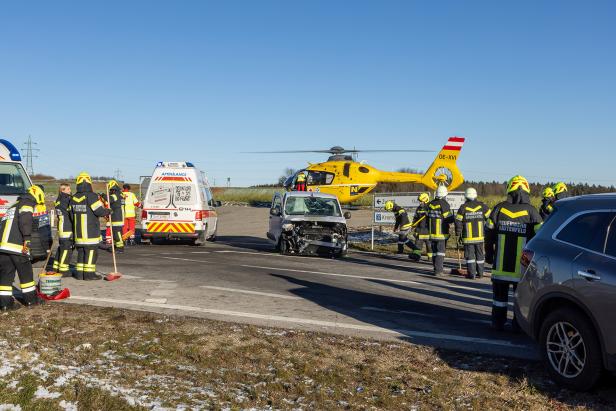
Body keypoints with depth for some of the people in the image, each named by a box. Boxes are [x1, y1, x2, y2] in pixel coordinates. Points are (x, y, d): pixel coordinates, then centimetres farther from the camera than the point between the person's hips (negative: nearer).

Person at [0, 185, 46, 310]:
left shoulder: (14, 206, 31)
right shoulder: (27, 204, 3)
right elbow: (25, 220, -16)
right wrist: (27, 238, -22)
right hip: (17, 246, -8)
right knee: (26, 273, 5)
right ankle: (30, 299, 14)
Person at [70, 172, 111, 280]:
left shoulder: (73, 198, 9)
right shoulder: (91, 196, -13)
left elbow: (72, 214, 14)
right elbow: (99, 211, -16)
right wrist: (108, 211, 4)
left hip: (78, 231, 7)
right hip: (90, 232, -7)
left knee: (81, 251, 13)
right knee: (91, 251, -2)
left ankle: (79, 273, 15)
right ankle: (89, 273, -3)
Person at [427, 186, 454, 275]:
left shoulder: (430, 204, 6)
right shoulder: (444, 204, -14)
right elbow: (450, 219, -12)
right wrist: (454, 217, 7)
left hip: (432, 232, 6)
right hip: (442, 233, -6)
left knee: (434, 251, 13)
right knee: (441, 251, -3)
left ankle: (436, 269, 19)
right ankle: (438, 270, -7)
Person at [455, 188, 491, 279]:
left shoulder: (463, 208, -6)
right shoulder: (482, 206, 0)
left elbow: (458, 222, -6)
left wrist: (458, 235, 3)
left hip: (468, 237, -2)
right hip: (480, 236, 2)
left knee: (470, 255, 3)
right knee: (480, 255, 13)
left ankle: (472, 274, 2)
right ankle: (480, 273, 20)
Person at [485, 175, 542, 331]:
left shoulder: (499, 209, 0)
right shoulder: (531, 211, -5)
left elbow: (489, 232, 4)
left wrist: (489, 253, 16)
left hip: (501, 263, 2)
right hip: (522, 264, -1)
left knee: (500, 292, 12)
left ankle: (498, 322, 16)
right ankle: (518, 323, 13)